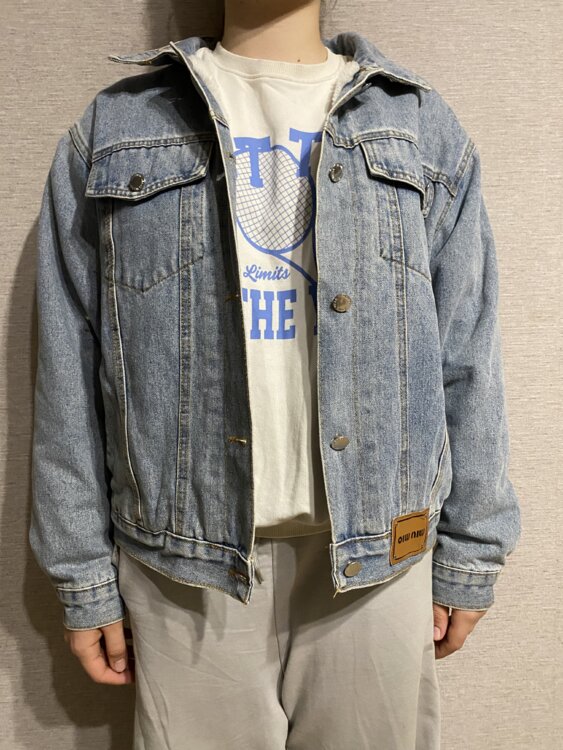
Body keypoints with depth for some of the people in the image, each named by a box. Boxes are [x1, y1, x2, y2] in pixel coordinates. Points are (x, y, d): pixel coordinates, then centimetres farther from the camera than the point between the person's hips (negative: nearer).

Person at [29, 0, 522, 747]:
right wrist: (85, 577, 2)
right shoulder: (111, 132, 6)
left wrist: (469, 558, 4)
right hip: (187, 559, 0)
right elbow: (72, 377, 3)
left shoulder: (425, 128, 8)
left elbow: (467, 361, 5)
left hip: (378, 556, 1)